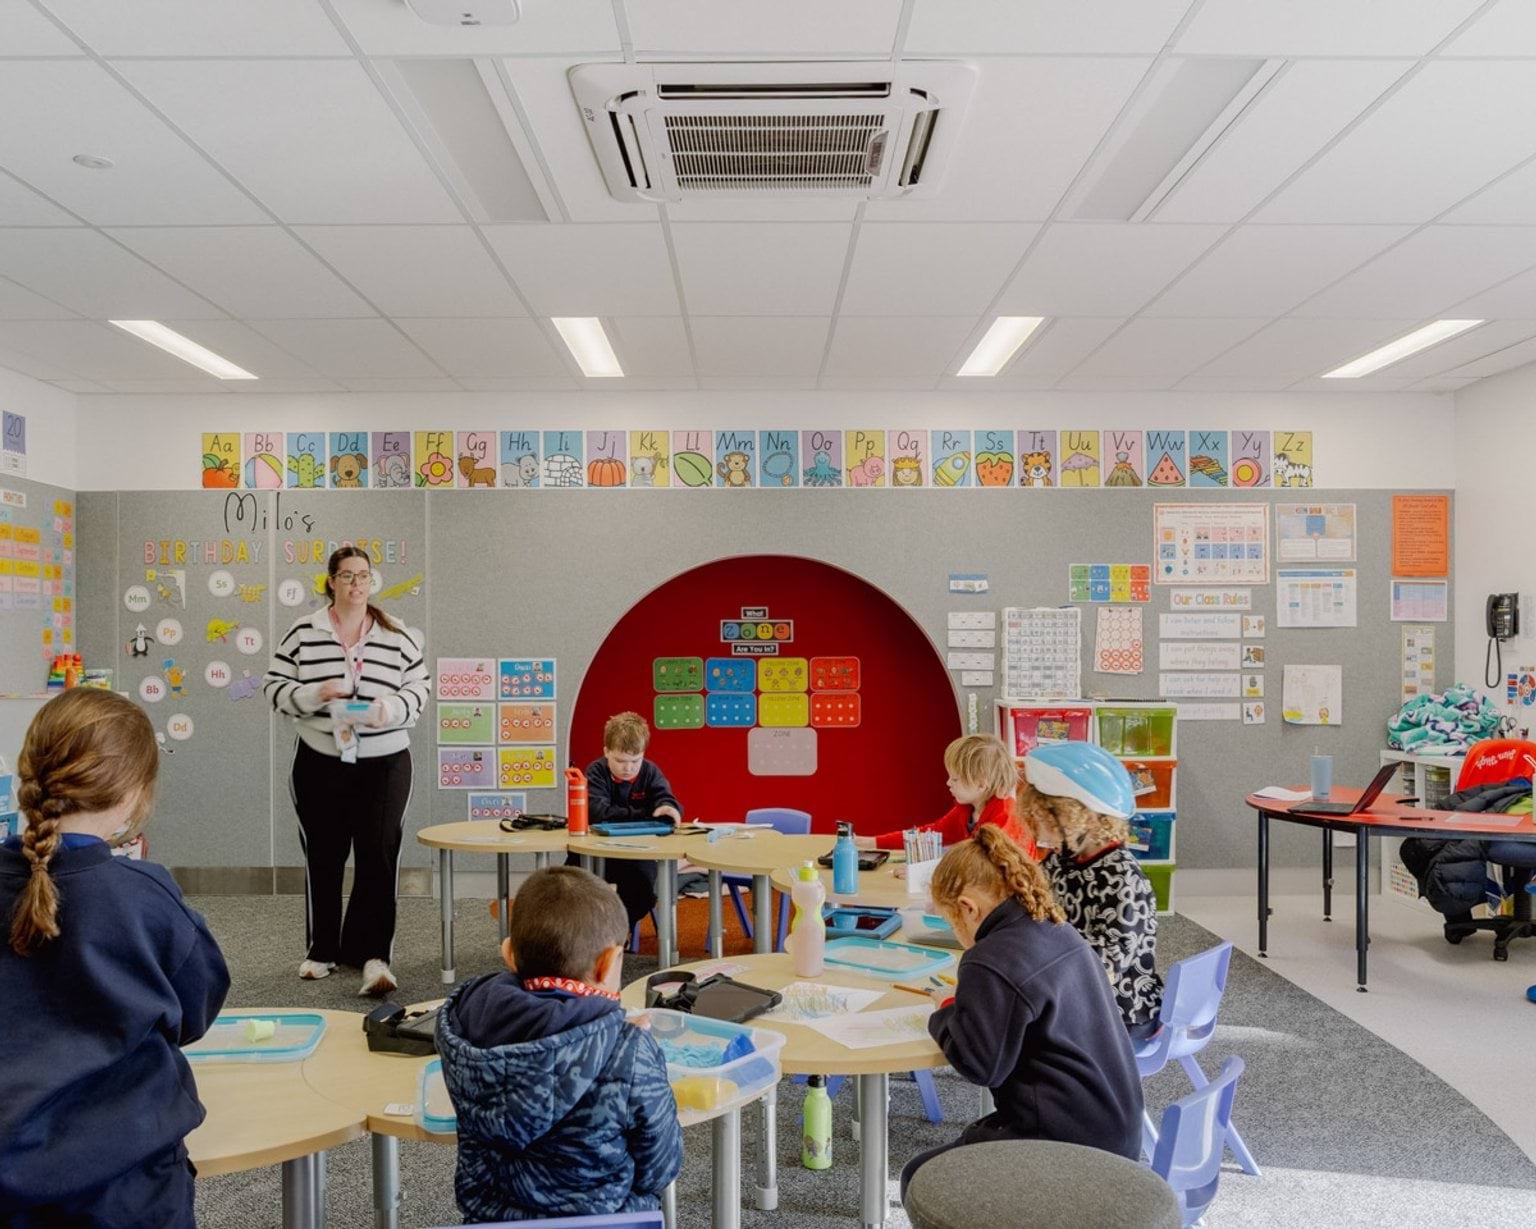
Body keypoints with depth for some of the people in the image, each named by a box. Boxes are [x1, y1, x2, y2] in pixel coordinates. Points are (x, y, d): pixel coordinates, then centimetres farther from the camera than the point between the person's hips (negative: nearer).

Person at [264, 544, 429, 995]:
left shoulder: (397, 637, 1)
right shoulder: (303, 633, 1)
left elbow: (419, 689, 3)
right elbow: (275, 687, 1)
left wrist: (389, 709, -17)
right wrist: (316, 694, -17)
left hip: (384, 764, -1)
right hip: (319, 763, 1)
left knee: (378, 857, -6)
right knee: (322, 857, 10)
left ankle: (373, 955, -3)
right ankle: (321, 951, 24)